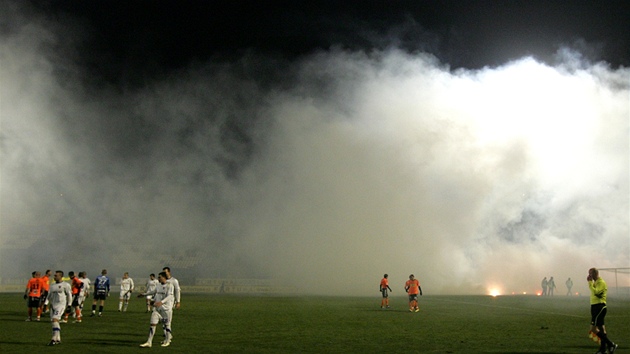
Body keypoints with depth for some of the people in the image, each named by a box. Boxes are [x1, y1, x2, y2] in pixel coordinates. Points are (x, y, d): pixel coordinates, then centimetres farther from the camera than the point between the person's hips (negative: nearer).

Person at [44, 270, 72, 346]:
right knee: (54, 321, 6)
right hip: (53, 305, 7)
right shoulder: (52, 285, 15)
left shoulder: (65, 285, -3)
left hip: (61, 305, -7)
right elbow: (49, 296, 20)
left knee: (54, 320, -20)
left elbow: (69, 295, -1)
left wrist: (69, 305, -3)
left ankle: (54, 339, -21)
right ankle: (58, 339, 16)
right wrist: (46, 304, 8)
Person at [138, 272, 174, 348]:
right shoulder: (159, 285, 11)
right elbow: (154, 292, 31)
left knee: (166, 324, 3)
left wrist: (161, 302, -38)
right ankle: (149, 342, -1)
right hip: (157, 308, 6)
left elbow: (169, 296, -23)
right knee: (153, 324, -1)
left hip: (166, 308, -6)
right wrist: (144, 294, 39)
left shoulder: (170, 285, -10)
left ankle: (167, 341, 20)